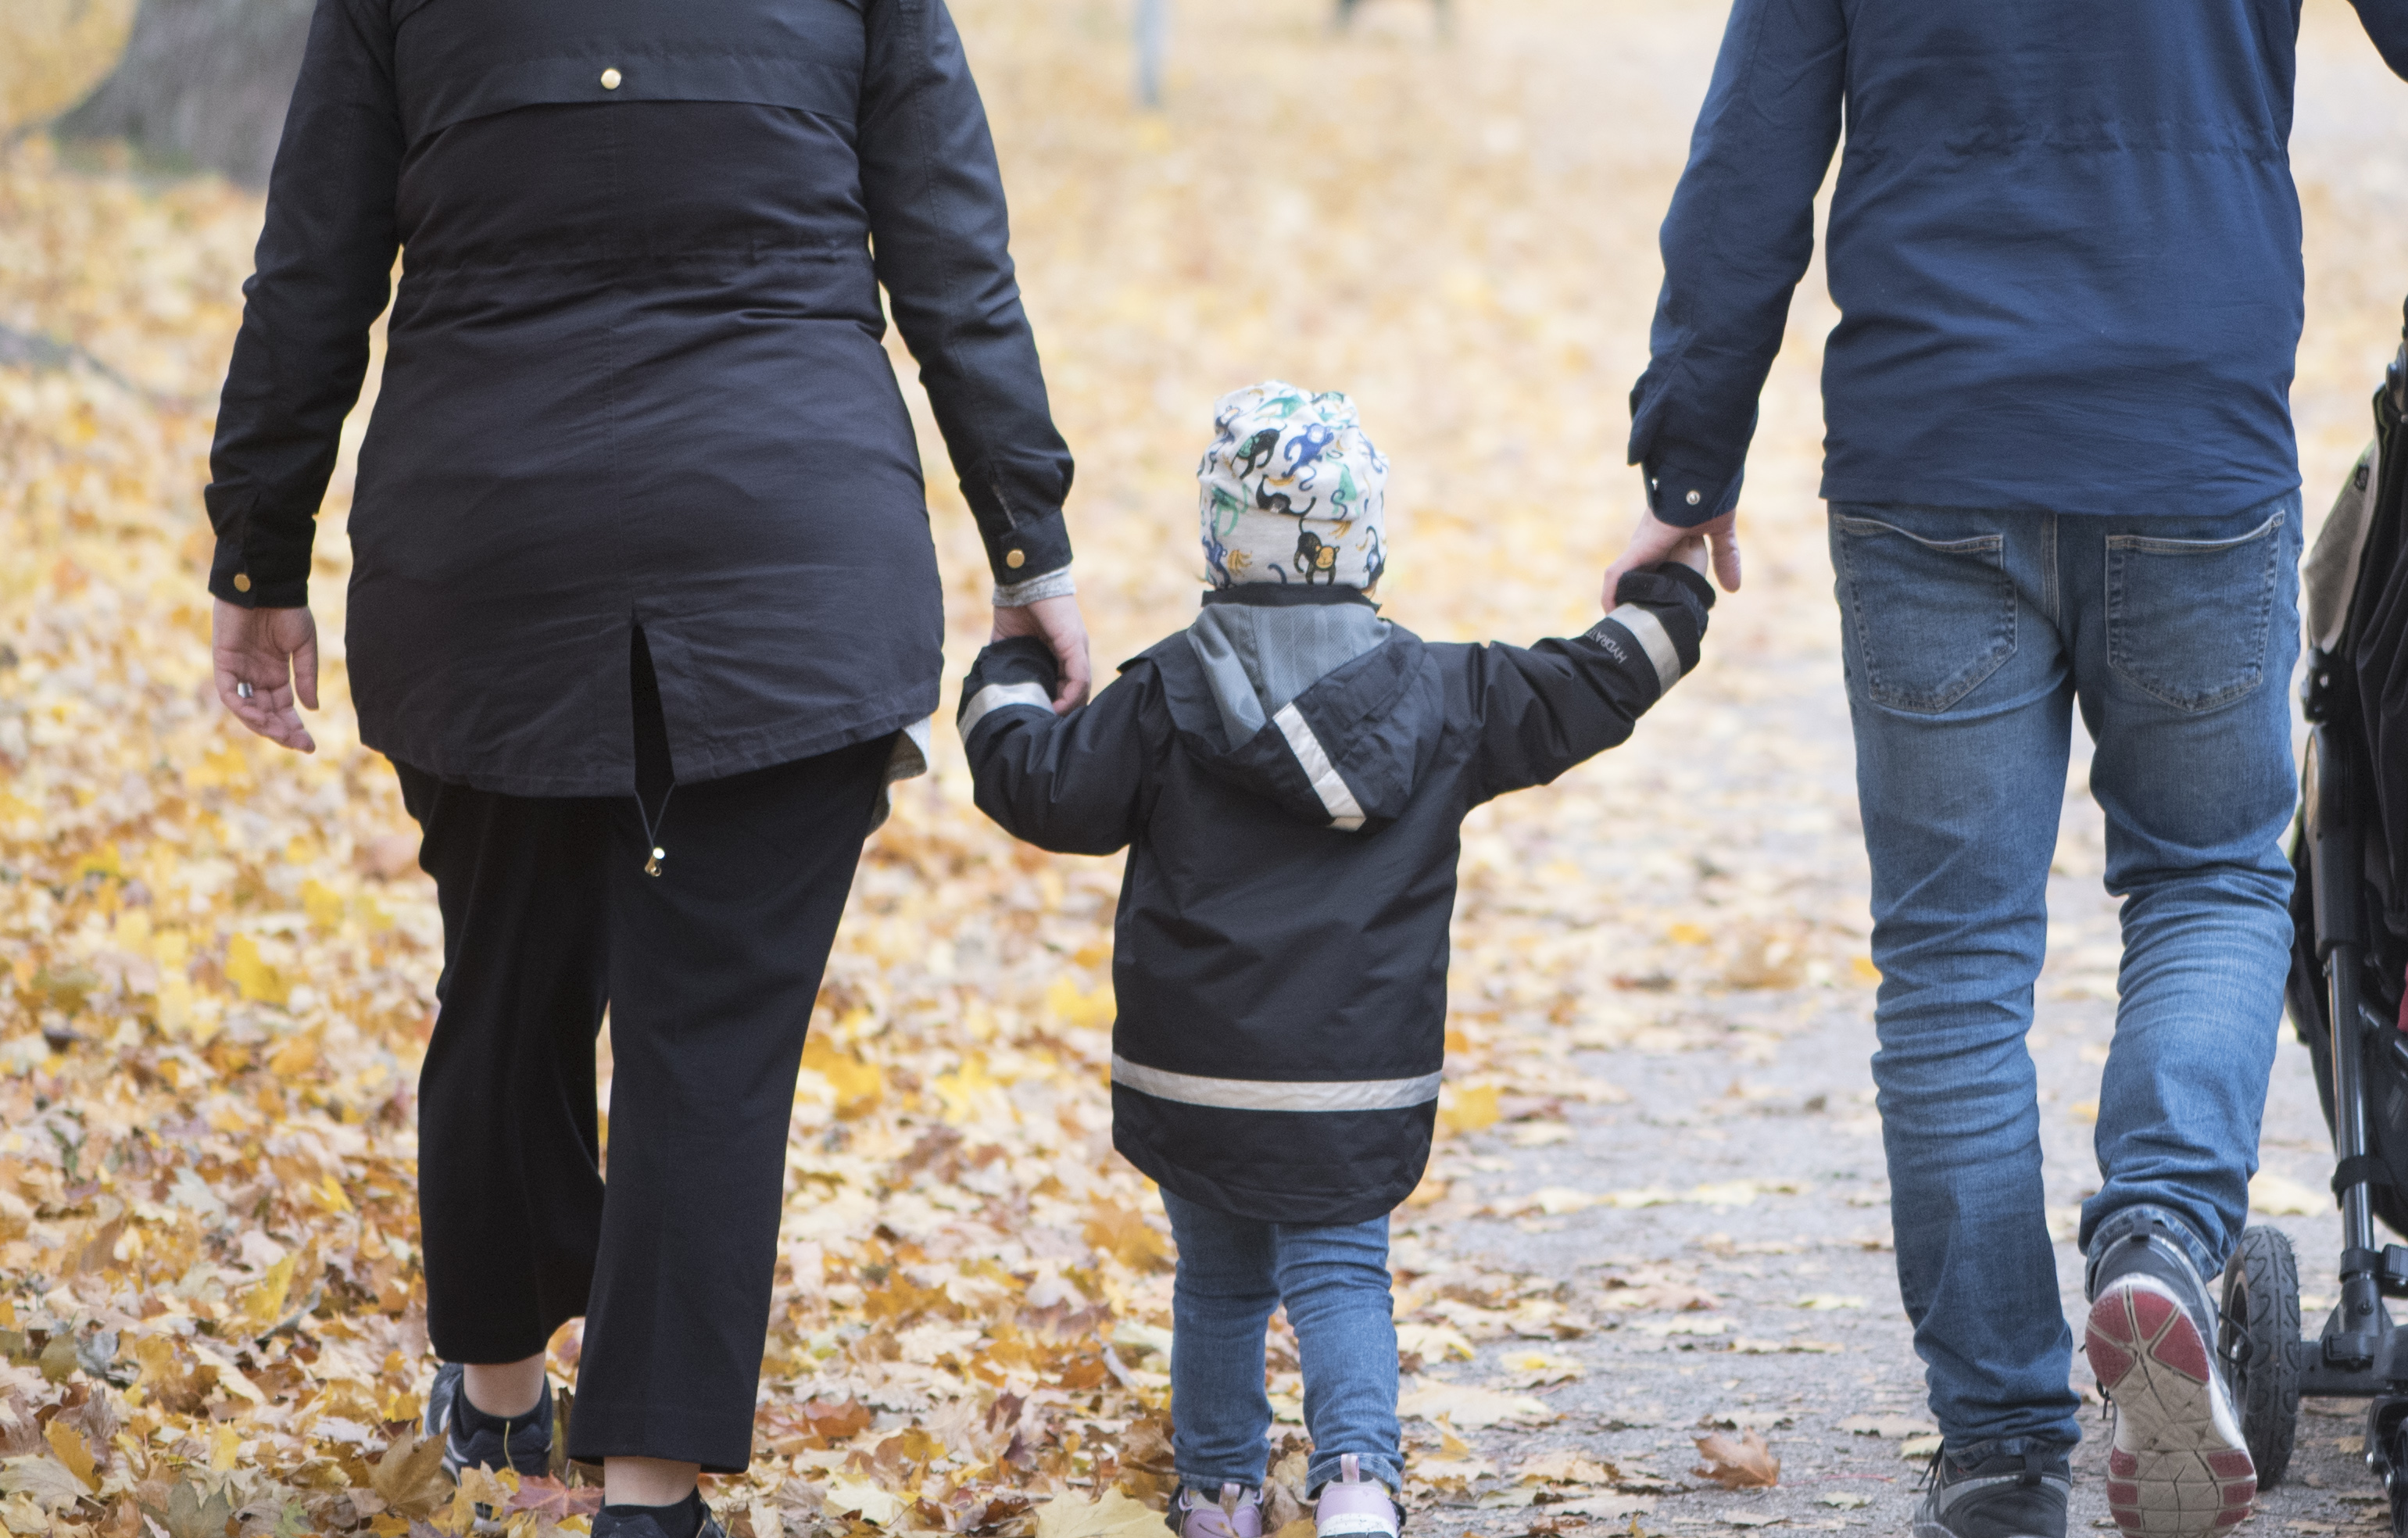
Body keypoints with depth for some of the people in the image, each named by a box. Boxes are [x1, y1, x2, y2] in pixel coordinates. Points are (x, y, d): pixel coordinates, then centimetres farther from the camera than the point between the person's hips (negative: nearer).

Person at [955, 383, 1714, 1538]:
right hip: (1362, 1088, 0)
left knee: (1220, 1279, 17)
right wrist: (1670, 598, 24)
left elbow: (1045, 788, -5)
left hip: (1191, 1078, 0)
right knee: (1339, 1274, 5)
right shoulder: (1440, 697, 0)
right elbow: (1583, 695, 9)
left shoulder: (1169, 697, -6)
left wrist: (1007, 684, 14)